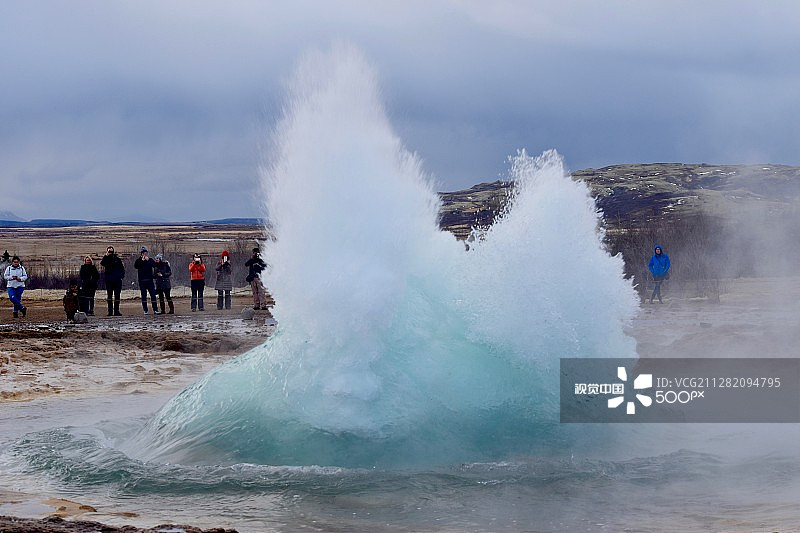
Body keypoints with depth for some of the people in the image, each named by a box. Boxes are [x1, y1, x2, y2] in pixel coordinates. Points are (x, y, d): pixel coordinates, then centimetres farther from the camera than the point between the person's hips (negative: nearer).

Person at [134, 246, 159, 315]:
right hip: (142, 281, -1)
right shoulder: (138, 260, 5)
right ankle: (145, 310, 8)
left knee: (153, 294, -5)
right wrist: (142, 260, -20)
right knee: (144, 296, 2)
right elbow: (136, 266, -15)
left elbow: (154, 266, -8)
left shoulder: (150, 259, 8)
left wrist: (148, 260, -17)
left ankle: (155, 309, -3)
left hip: (150, 280, 1)